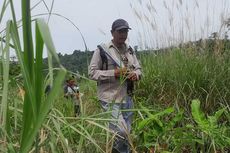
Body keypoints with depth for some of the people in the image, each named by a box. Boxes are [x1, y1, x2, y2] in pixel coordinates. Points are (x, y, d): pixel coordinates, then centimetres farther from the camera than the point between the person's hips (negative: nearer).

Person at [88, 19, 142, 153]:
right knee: (120, 133, -12)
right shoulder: (102, 50, -8)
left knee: (126, 133, 14)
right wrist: (114, 73, -20)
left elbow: (138, 68, 18)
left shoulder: (129, 50, 12)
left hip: (127, 98, 7)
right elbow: (92, 72, -9)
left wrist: (136, 75, -7)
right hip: (111, 99, -6)